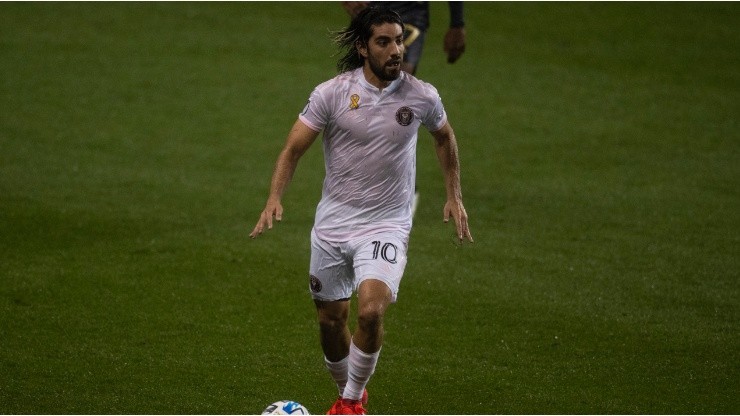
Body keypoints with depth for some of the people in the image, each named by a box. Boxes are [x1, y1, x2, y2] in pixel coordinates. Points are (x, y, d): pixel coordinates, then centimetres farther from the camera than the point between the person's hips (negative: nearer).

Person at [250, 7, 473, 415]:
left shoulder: (421, 97, -5)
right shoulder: (332, 92, -9)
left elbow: (444, 136, 17)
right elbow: (293, 148, -6)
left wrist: (454, 196, 14)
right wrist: (274, 198, -22)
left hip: (386, 225, -1)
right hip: (332, 223, 1)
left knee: (371, 311, -23)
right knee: (330, 321, 9)